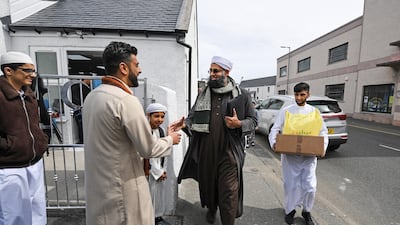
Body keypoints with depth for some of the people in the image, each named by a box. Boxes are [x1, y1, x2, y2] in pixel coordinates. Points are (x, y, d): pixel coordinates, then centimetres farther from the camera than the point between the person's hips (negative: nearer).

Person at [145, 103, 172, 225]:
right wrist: (158, 172, -11)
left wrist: (163, 170, 4)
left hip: (160, 170, 7)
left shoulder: (161, 131, 5)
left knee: (160, 192, 17)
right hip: (150, 171, -7)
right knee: (151, 194, 2)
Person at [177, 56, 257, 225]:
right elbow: (192, 117, 7)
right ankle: (211, 209, 51)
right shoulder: (203, 94, 8)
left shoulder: (242, 95, 0)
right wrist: (184, 124, -14)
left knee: (228, 191, 1)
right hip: (205, 150, 4)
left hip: (229, 152, -3)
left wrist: (239, 124, -14)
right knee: (207, 183, 21)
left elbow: (253, 120, 5)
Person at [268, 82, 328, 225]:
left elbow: (323, 132, 10)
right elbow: (275, 129, -2)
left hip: (309, 155, 2)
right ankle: (290, 210, 32)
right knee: (290, 185, 8)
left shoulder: (314, 111, 6)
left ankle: (307, 211, 32)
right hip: (289, 155, -1)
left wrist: (323, 147, -6)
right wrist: (274, 142, -20)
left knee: (310, 186, 4)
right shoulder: (286, 111, 0)